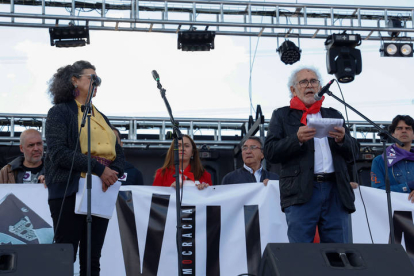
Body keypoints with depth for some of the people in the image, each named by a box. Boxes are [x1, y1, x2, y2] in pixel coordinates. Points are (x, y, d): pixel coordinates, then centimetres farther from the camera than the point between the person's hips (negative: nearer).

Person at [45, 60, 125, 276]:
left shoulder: (101, 117, 21)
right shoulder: (60, 112, 0)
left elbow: (118, 153, 14)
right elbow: (58, 152, -13)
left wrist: (113, 172, -9)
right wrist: (98, 169, -18)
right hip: (70, 191, -6)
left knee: (92, 259, 6)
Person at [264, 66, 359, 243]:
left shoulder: (334, 115, 22)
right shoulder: (282, 115, 12)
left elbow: (353, 153, 17)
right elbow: (270, 152, 1)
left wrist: (342, 139, -6)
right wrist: (297, 139, -15)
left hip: (336, 190, 3)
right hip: (301, 193, -3)